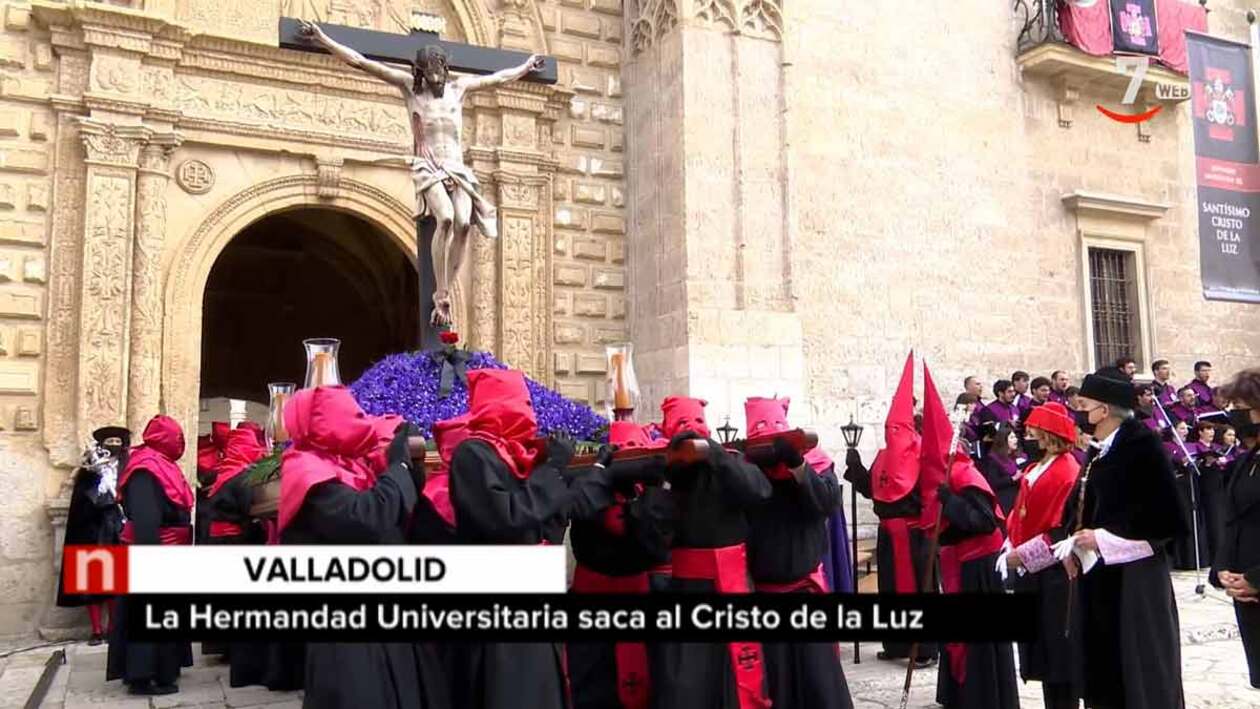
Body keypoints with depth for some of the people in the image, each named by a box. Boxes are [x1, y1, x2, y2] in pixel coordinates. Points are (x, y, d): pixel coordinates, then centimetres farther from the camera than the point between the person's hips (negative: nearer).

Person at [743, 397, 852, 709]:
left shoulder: (812, 462, -4)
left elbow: (829, 502, -20)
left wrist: (797, 465, -28)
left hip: (806, 584, -1)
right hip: (763, 588, 1)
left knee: (816, 666, 0)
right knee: (772, 673, 7)